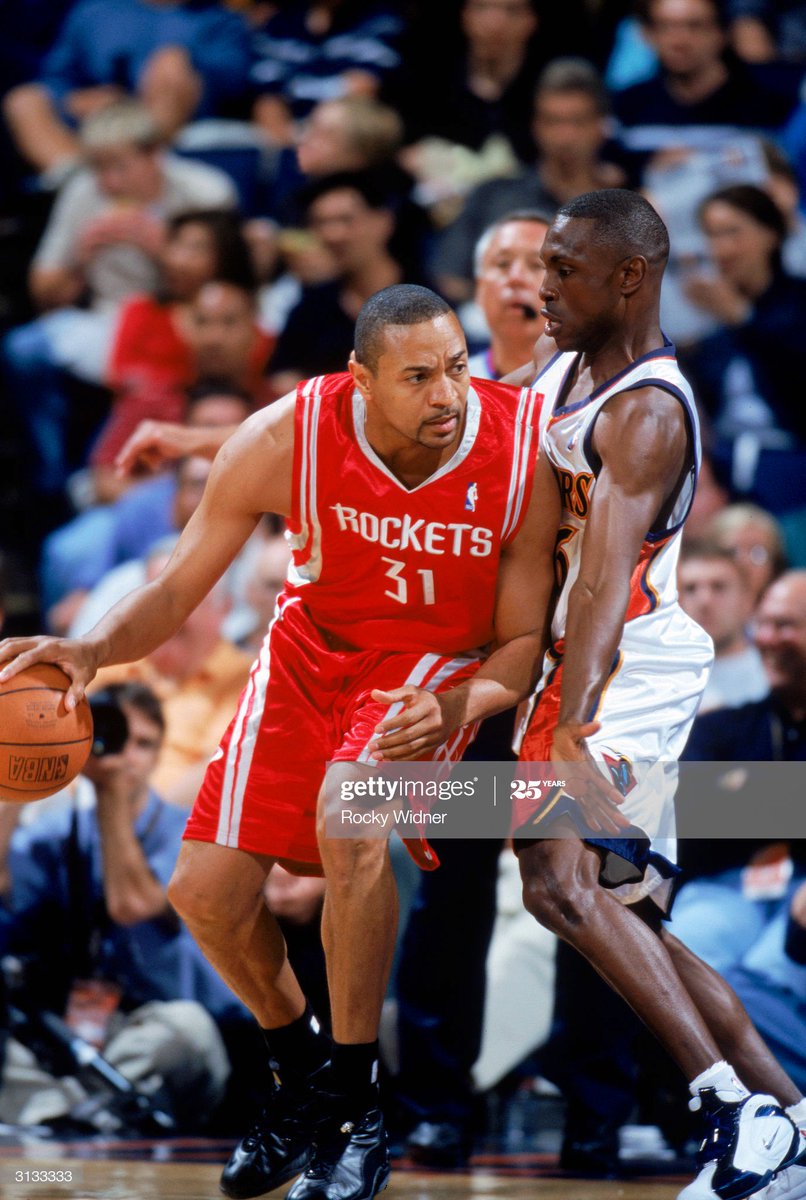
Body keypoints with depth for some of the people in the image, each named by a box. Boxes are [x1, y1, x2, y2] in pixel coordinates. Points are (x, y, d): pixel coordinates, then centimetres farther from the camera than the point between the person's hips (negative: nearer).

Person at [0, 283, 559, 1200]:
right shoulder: (285, 439, -24)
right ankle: (300, 1081, 25)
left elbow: (524, 641, -14)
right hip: (314, 644, 3)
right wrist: (93, 649, -33)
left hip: (440, 662, -3)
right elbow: (176, 591, -12)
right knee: (206, 891, -6)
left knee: (350, 815, -33)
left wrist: (460, 707, -35)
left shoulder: (526, 453, -26)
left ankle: (354, 1113, -19)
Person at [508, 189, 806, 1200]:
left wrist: (571, 730, -44)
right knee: (623, 922, 11)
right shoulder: (559, 361, 7)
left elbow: (606, 575, -34)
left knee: (564, 883, -26)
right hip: (570, 669, 10)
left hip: (630, 669, -10)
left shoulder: (647, 414, -21)